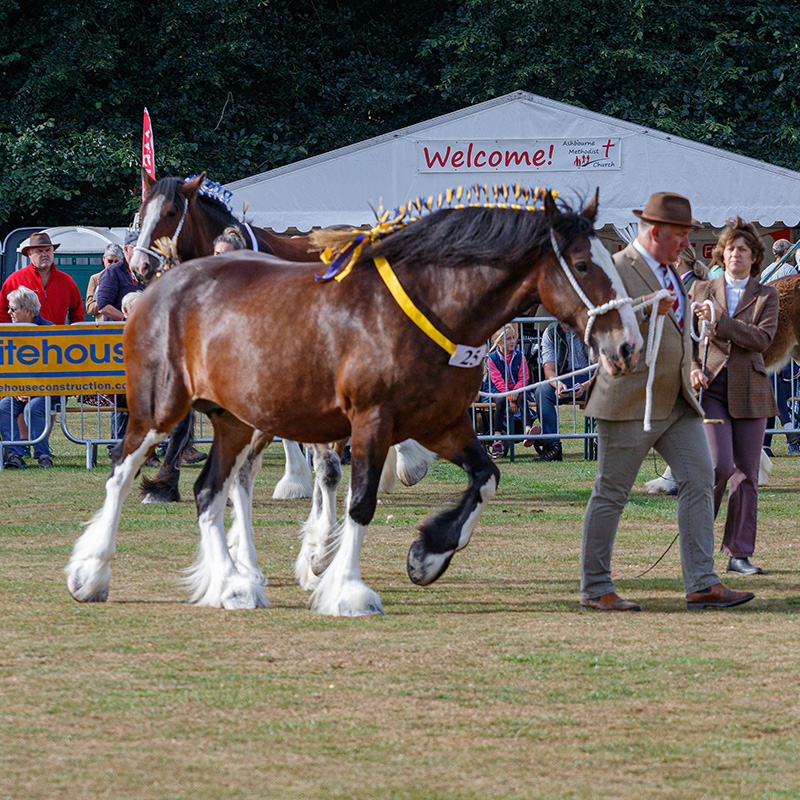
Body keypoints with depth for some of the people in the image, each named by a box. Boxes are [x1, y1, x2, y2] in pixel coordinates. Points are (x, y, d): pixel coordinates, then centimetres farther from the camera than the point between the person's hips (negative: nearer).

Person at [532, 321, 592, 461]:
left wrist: (585, 386, -34)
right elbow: (549, 370, -8)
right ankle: (552, 446, -32)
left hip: (590, 378, -2)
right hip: (564, 380, 2)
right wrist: (558, 384, -33)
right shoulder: (551, 333, -2)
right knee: (541, 391, -29)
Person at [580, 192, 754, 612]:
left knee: (699, 480, -3)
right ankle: (595, 589, 7)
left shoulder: (667, 270, 16)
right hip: (630, 403, -8)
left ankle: (701, 584, -6)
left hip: (677, 402, 8)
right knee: (611, 493, 0)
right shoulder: (616, 270, -12)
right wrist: (646, 312, -28)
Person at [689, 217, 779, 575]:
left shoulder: (766, 296, 7)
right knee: (720, 465, -17)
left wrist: (719, 321, -16)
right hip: (710, 388, -1)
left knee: (746, 475, 0)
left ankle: (739, 554, 5)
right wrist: (692, 368, -5)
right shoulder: (701, 291, 10)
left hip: (749, 393, 1)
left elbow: (762, 338, -8)